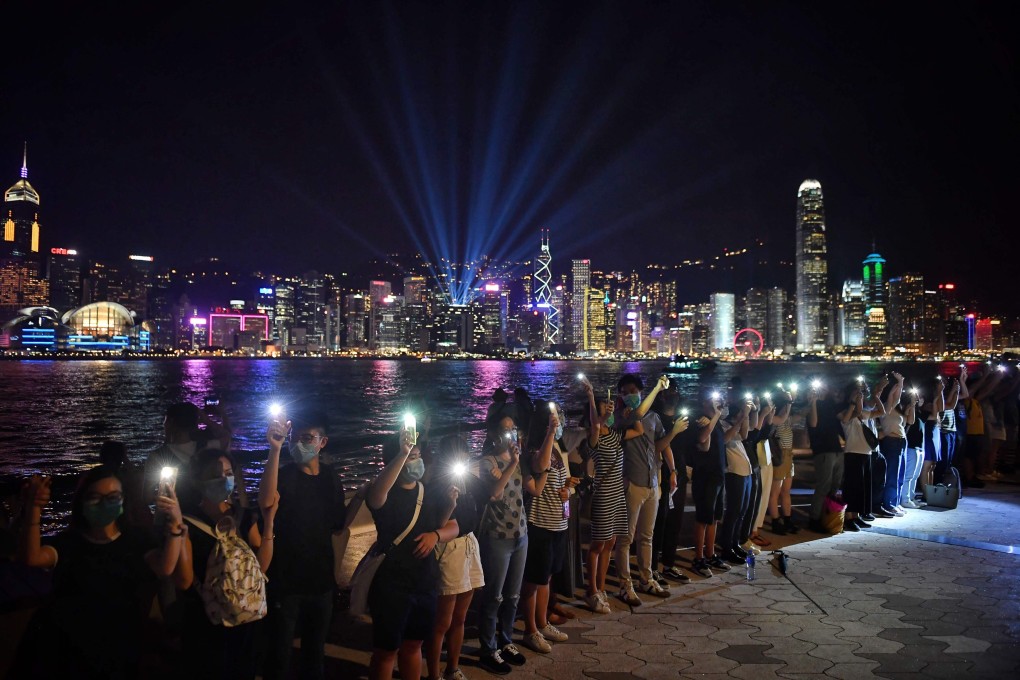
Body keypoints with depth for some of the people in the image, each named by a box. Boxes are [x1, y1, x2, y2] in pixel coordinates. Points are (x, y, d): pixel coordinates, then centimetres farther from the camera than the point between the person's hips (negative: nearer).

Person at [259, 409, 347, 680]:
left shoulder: (331, 477, 3)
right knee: (279, 653, 4)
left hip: (321, 580, 5)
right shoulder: (283, 474, -13)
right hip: (284, 581, -5)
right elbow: (267, 502, -37)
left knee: (315, 650, 20)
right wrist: (275, 449, -44)